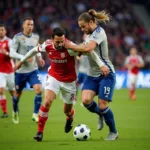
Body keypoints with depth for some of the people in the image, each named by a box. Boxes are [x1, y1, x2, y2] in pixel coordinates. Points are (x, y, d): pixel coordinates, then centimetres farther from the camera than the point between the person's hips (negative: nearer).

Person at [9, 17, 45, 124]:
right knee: (18, 93, 11)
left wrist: (39, 57, 1)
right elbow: (12, 53, -14)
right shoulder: (18, 37, -10)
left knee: (39, 90, -18)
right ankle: (15, 112, 40)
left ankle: (35, 114, -9)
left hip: (33, 70, 3)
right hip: (20, 71, -3)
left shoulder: (36, 37, 5)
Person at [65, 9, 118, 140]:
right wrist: (77, 51, 0)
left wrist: (71, 46, -20)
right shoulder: (90, 34, 11)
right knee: (86, 100, -14)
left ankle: (113, 132, 13)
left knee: (102, 105, -7)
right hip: (93, 74, 7)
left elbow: (88, 48, -30)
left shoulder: (99, 32, -16)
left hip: (106, 74, -7)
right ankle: (100, 115, 16)